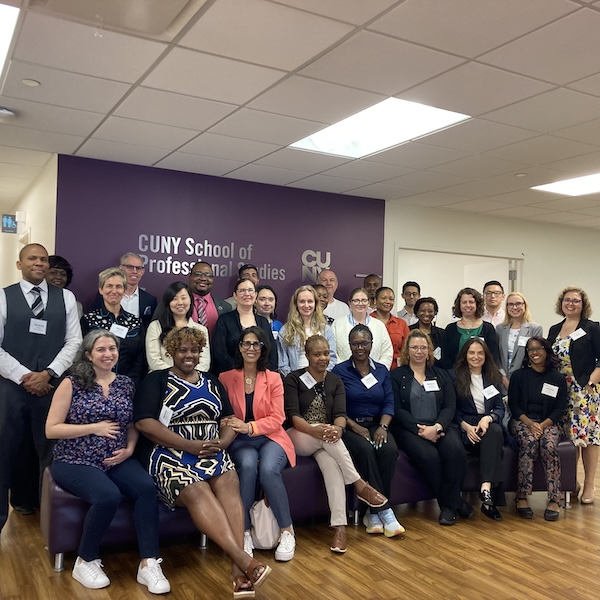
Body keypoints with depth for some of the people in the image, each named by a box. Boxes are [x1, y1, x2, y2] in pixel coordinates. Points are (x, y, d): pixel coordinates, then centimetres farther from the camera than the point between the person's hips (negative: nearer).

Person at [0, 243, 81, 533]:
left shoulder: (66, 297, 7)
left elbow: (74, 341, 3)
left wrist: (48, 373, -8)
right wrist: (24, 376, -9)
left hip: (53, 386, 1)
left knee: (50, 452, 7)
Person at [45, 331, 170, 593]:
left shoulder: (126, 384, 9)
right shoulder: (71, 383, -3)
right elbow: (51, 429, -6)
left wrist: (129, 449, -4)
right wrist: (94, 428, -14)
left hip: (116, 460, 4)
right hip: (75, 462, -4)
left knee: (147, 487, -25)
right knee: (108, 496, -31)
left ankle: (148, 563, -16)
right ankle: (85, 561, -5)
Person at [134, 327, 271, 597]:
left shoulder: (212, 382, 19)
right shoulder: (156, 380, 4)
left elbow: (231, 419, 15)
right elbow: (144, 423, -9)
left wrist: (221, 442, -10)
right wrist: (189, 446, -16)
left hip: (211, 451, 4)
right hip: (169, 453, -3)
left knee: (229, 483, -28)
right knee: (196, 491, -32)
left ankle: (237, 566, -37)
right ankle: (243, 559, -40)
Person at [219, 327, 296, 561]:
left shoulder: (274, 378, 6)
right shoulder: (225, 378, 6)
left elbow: (277, 419, -3)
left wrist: (249, 427, -20)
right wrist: (229, 424, -23)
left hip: (270, 437, 0)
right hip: (240, 440, 0)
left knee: (268, 469, -31)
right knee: (247, 466, -33)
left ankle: (287, 531, -13)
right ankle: (244, 532, -20)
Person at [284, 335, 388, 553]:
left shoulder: (335, 381, 9)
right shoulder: (294, 379, -2)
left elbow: (341, 414, -5)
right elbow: (293, 415, -13)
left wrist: (339, 428, -30)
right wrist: (314, 430, -33)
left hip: (324, 443, 2)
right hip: (298, 439, -2)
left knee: (330, 462, -33)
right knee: (326, 435, -35)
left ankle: (339, 526, -37)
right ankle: (360, 485, -27)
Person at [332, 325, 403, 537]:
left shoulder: (382, 371, 13)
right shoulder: (339, 371, 2)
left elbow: (389, 403, 5)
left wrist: (383, 427, -13)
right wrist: (357, 427, -17)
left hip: (376, 425, 3)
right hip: (349, 427, -3)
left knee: (390, 450, -29)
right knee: (365, 450, -34)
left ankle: (373, 513, -19)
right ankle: (384, 511, -26)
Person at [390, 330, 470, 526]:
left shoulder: (441, 375, 18)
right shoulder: (396, 376, 8)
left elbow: (450, 406, 7)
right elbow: (397, 409, -3)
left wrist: (436, 427, -13)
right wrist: (419, 429, -15)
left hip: (440, 427, 3)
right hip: (409, 429, -3)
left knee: (456, 450, -29)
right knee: (428, 455, -32)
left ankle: (448, 504, -13)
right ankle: (455, 502, -11)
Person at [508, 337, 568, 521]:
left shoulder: (558, 379, 9)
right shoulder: (518, 375, 7)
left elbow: (561, 409, 3)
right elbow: (513, 405, 2)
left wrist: (543, 425, -15)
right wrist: (529, 423, -15)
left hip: (548, 423, 1)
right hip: (522, 421, -1)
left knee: (549, 446, -32)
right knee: (530, 442, -33)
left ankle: (554, 500, -27)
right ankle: (522, 497, -29)